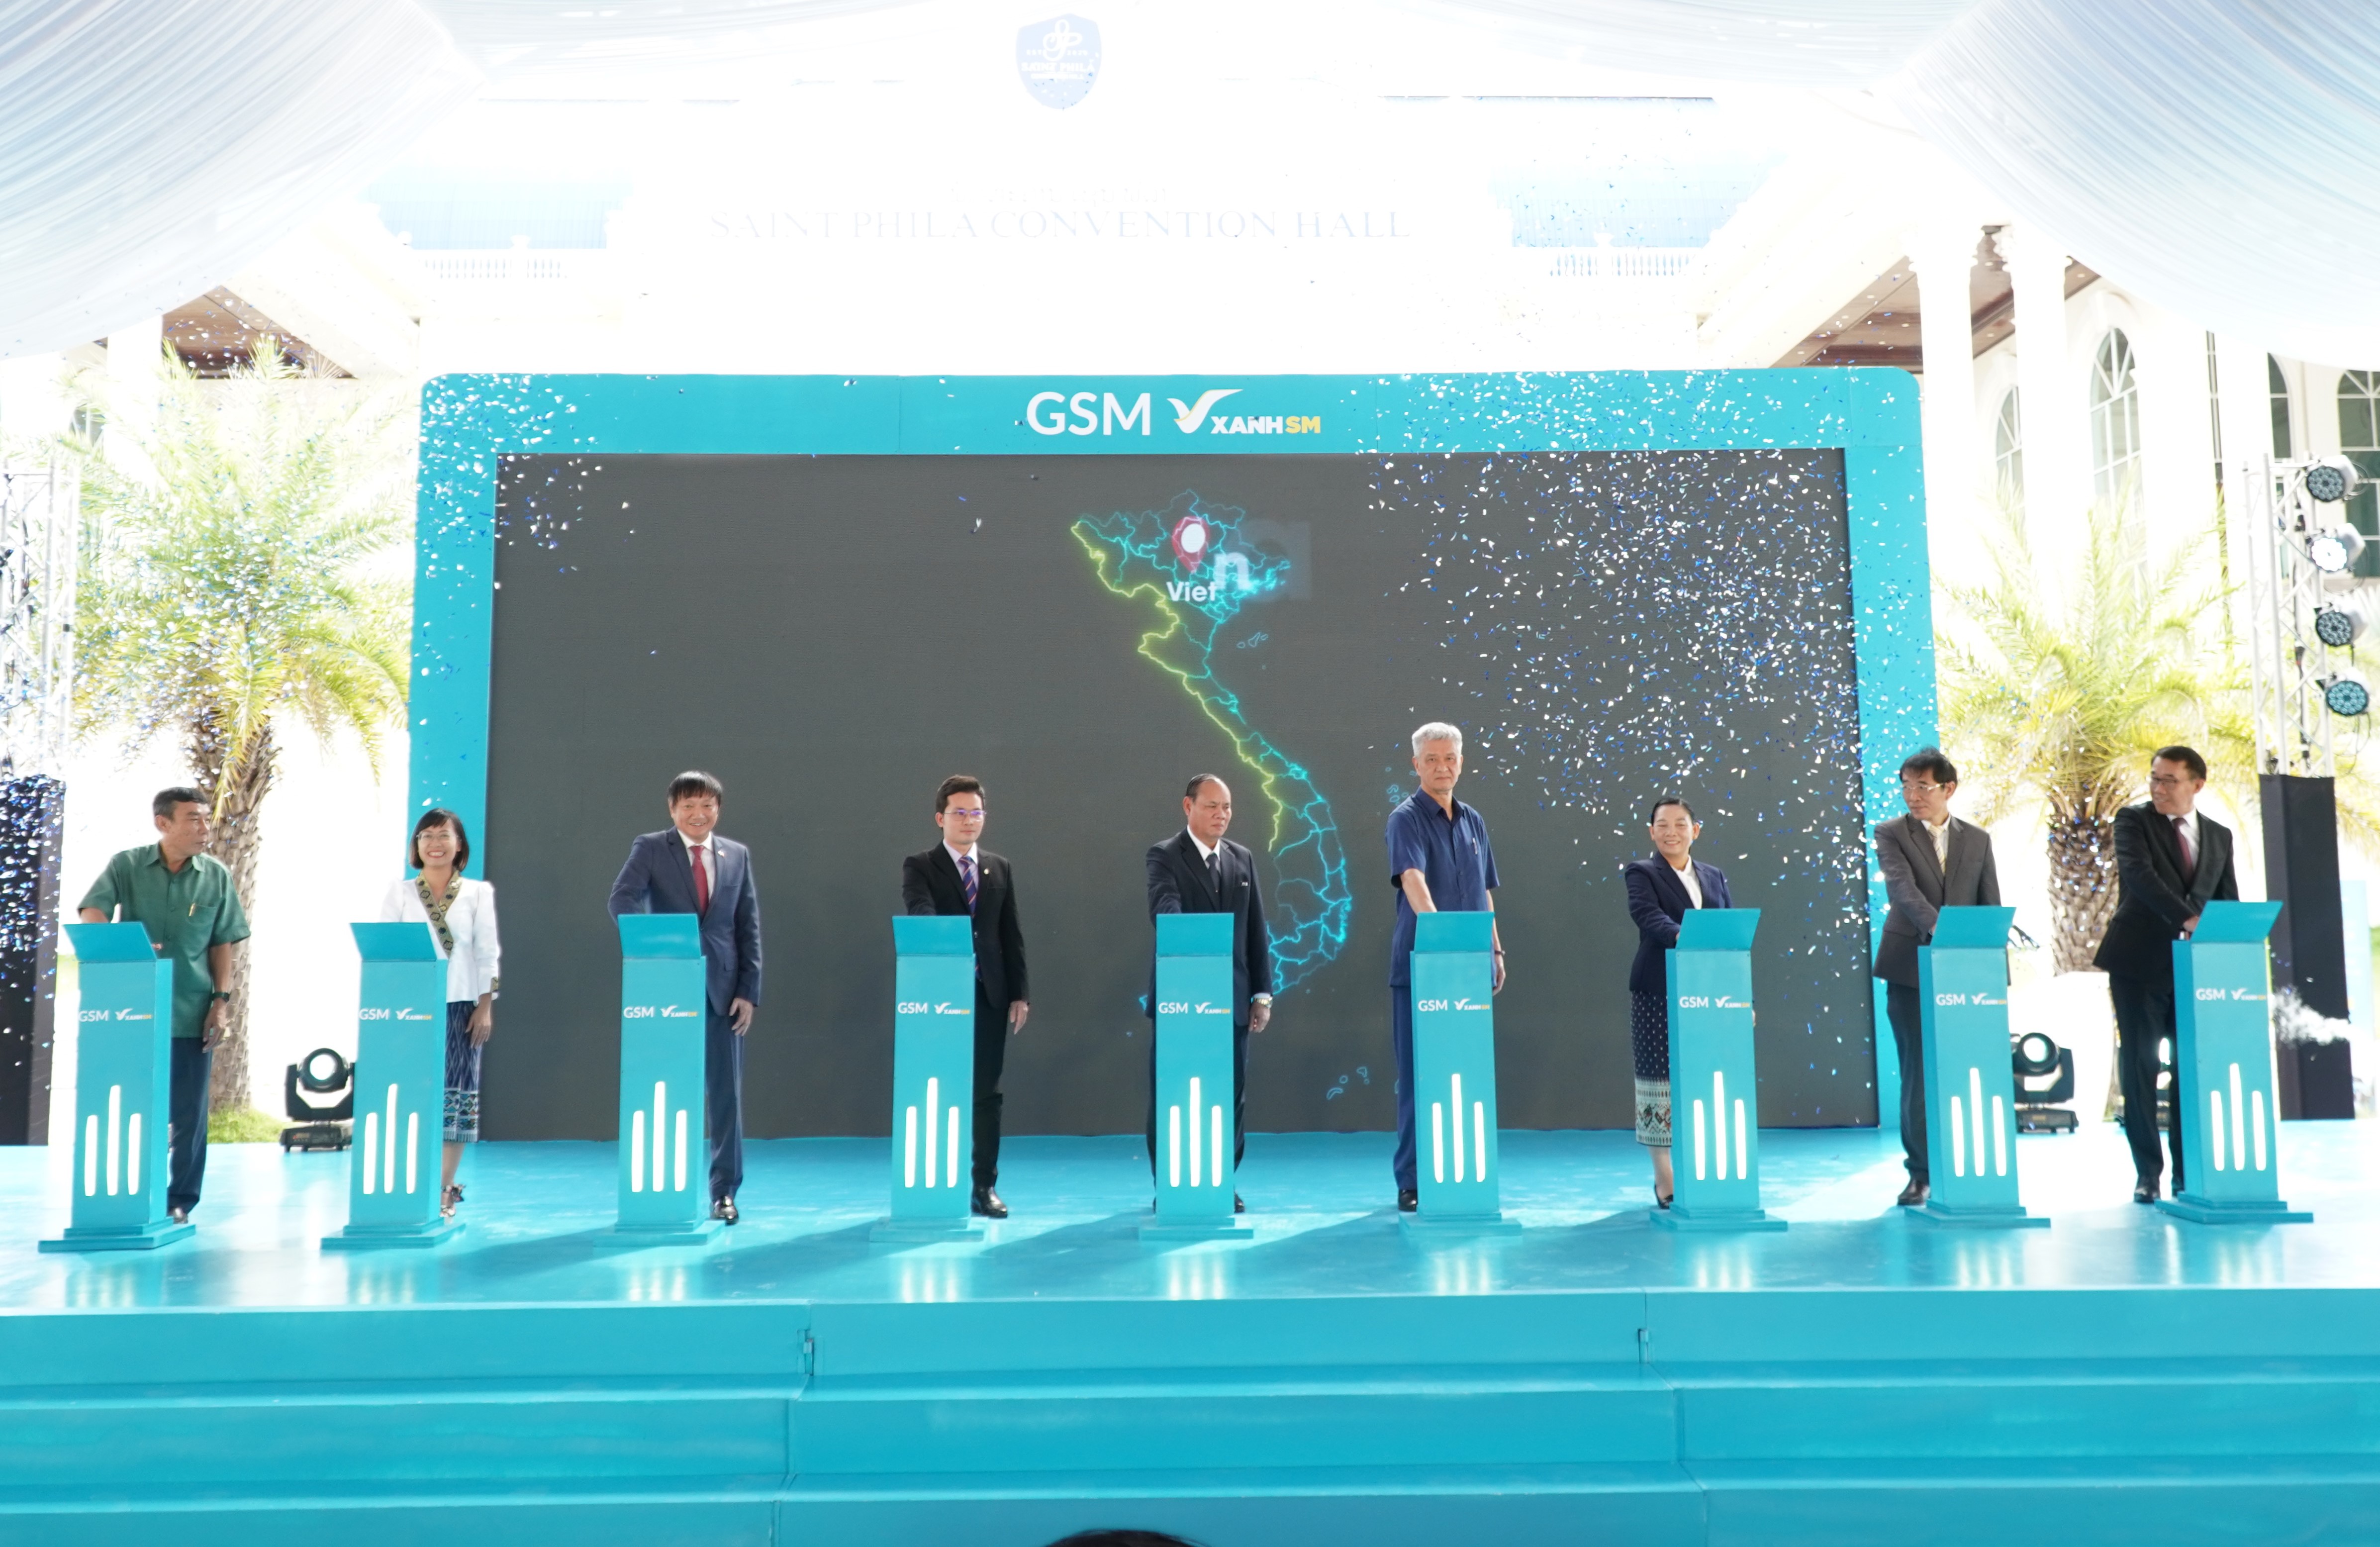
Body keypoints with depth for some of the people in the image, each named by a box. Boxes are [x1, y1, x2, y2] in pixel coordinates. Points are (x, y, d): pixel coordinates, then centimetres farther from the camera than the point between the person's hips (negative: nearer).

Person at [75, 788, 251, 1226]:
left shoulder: (217, 876, 2)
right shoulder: (126, 867, -2)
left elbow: (221, 944, 6)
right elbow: (91, 918, -11)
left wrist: (222, 1001, -1)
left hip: (192, 1013, 0)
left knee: (188, 1113, 4)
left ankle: (180, 1202, 15)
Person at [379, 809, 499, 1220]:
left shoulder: (478, 893, 7)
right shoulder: (399, 892, 8)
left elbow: (487, 954, 4)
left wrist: (486, 1006, -3)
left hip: (460, 1005, 0)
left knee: (456, 1093, -2)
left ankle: (444, 1190, 4)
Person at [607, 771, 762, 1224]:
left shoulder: (738, 855, 10)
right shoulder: (650, 849, 3)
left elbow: (749, 928, 8)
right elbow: (623, 899, -12)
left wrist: (749, 991, 1)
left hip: (722, 988, 2)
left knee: (726, 1091, 1)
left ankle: (724, 1190, 9)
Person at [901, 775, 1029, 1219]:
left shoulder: (1000, 869, 12)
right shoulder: (919, 867, 0)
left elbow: (1012, 935, 11)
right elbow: (919, 913, -19)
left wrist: (1018, 994, 5)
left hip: (991, 995, 3)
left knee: (987, 1092, 5)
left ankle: (984, 1186, 11)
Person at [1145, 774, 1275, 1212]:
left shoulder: (1243, 858, 12)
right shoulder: (1164, 856, -3)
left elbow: (1257, 930, 12)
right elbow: (1164, 908, -22)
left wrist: (1262, 992, 7)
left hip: (1232, 996, 4)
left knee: (1231, 1095, 6)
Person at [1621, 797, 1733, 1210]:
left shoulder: (1715, 877, 15)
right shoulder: (1641, 873, 1)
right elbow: (1648, 915, -19)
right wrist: (1680, 936, -39)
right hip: (1659, 993, -4)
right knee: (1662, 1077, -1)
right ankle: (1665, 1180, 7)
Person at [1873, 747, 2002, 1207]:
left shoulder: (1978, 840, 11)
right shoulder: (1891, 834, 2)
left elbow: (1991, 907, 11)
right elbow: (1903, 888, -15)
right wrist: (1938, 927, -31)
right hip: (1911, 969, -2)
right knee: (1918, 1070, 0)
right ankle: (1922, 1172, 8)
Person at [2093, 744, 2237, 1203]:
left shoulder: (2219, 836, 12)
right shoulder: (2133, 820, -1)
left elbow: (2230, 902, 13)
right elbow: (2139, 874, -18)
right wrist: (2186, 918, -30)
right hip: (2140, 963, -3)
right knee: (2139, 1065, -2)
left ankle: (2188, 1172, 11)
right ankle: (2147, 1172, 6)